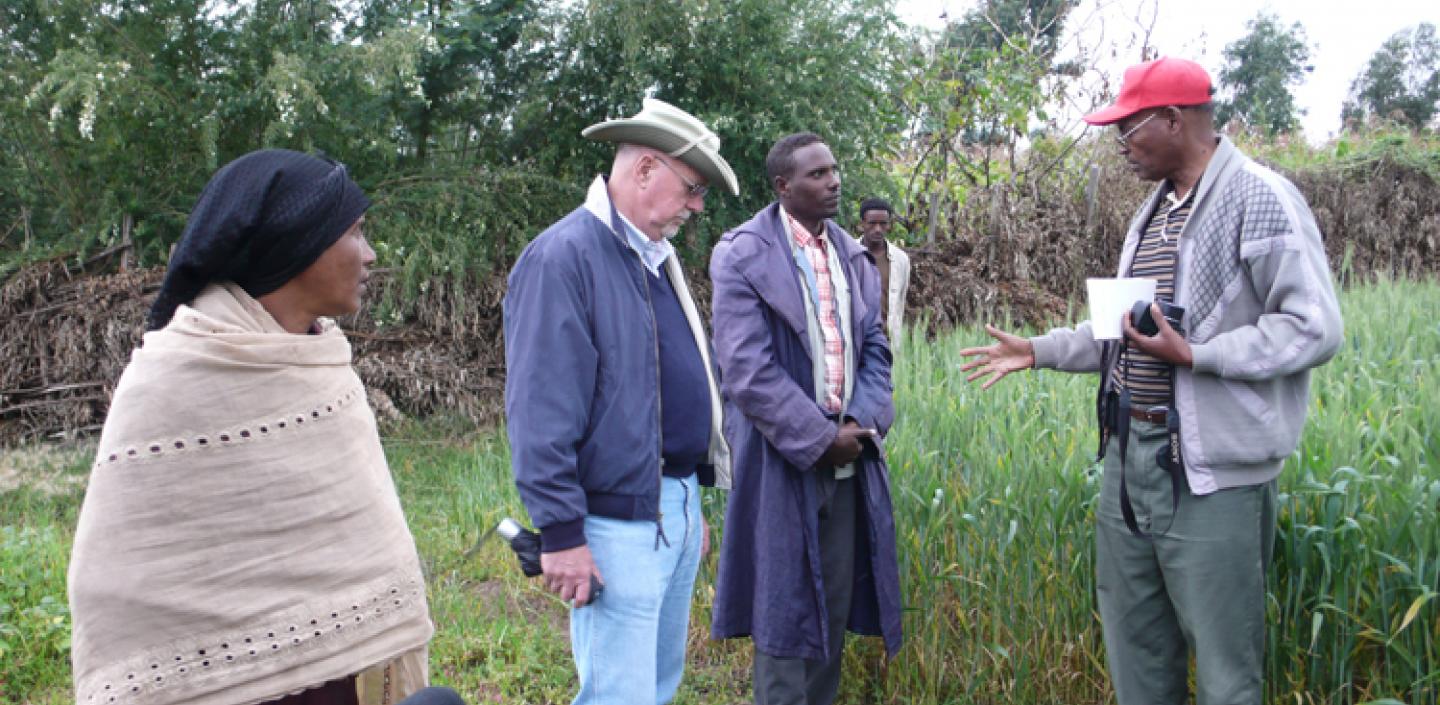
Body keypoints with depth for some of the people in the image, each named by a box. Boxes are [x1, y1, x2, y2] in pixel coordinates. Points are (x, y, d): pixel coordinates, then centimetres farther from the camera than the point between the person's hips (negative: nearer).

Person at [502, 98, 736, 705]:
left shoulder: (657, 256, 13)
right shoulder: (563, 256, -15)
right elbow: (541, 409, -19)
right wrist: (561, 531, -19)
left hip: (680, 507, 9)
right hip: (620, 517, -9)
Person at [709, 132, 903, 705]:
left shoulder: (853, 256, 10)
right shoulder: (743, 255, -8)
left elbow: (874, 347, 10)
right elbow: (747, 369, -15)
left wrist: (862, 422, -7)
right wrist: (820, 438, -15)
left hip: (848, 454, 5)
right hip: (783, 458, -5)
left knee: (835, 604, 13)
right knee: (785, 607, 4)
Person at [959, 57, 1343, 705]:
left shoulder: (1262, 201, -12)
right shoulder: (1154, 208, 15)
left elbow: (1314, 329, -17)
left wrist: (1192, 355, -22)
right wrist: (1038, 351, 14)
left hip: (1210, 471, -8)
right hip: (1130, 457, 8)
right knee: (1135, 651, 18)